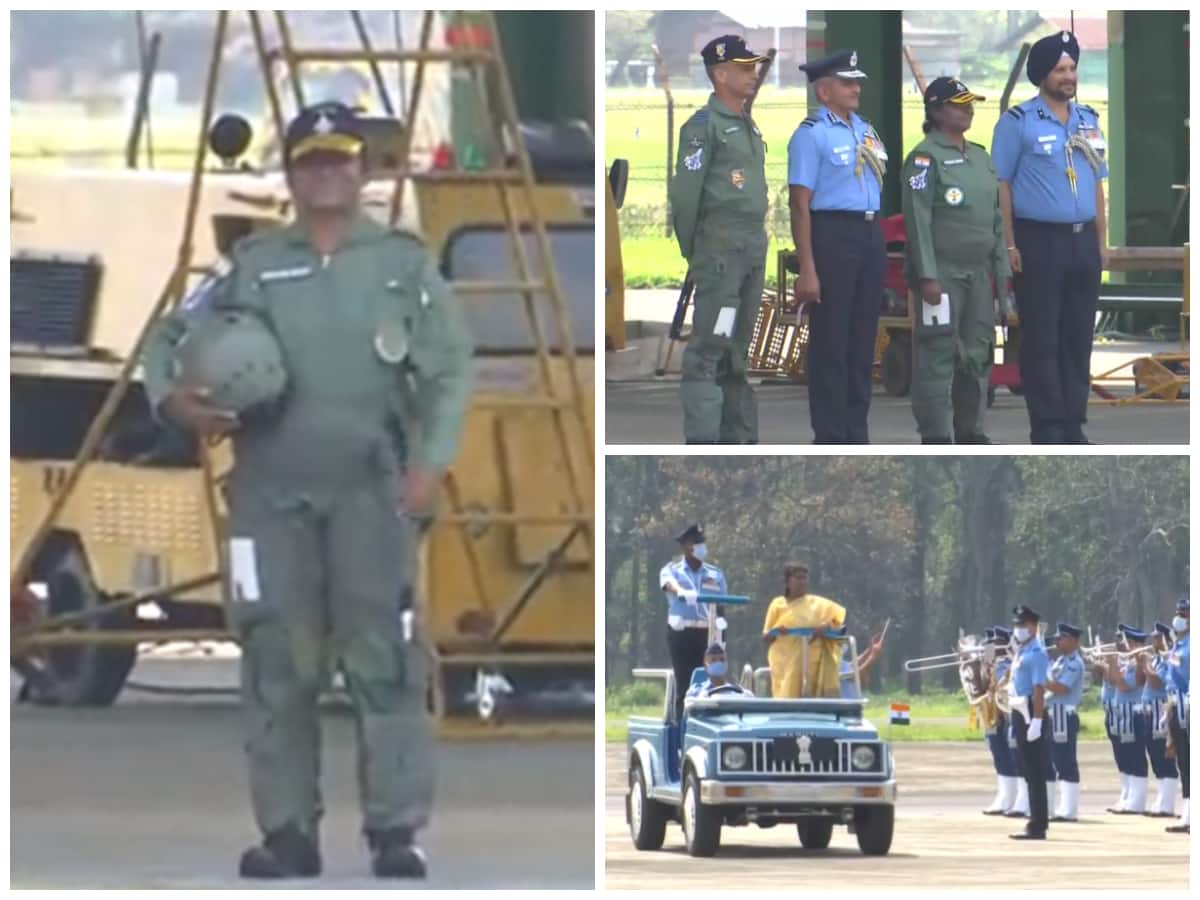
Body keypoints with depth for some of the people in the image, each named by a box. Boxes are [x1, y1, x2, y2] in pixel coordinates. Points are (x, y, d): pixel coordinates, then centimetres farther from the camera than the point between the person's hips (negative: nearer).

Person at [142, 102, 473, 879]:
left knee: (383, 655, -8)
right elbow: (172, 335, 17)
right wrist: (172, 397, -5)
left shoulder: (404, 263, 8)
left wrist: (431, 463, -9)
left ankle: (398, 830, -7)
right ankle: (289, 831, 8)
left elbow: (450, 371, 3)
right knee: (277, 658, 2)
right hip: (272, 489, 2)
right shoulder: (252, 266, 12)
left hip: (371, 489, -2)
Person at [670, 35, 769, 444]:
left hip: (754, 250, 9)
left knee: (739, 349, 12)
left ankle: (738, 435, 16)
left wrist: (757, 243, 12)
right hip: (721, 249, -9)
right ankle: (702, 441, -14)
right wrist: (690, 252, -6)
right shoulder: (704, 125, -9)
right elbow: (684, 192, -12)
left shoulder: (748, 125, 17)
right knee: (709, 347, -11)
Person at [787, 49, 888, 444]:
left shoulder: (866, 130, 14)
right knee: (830, 340, -2)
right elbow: (800, 204, -12)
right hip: (832, 233, -7)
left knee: (863, 339, 11)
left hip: (871, 234, 7)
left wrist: (879, 248, 14)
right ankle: (831, 438, 3)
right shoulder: (812, 135, -8)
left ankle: (856, 433, 18)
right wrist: (807, 270, -16)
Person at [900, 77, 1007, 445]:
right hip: (942, 272, -8)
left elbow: (995, 219, 21)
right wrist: (927, 276, -19)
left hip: (979, 273, 8)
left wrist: (1001, 272, 16)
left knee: (978, 355, 9)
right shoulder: (925, 158, -7)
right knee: (938, 353, -8)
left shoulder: (980, 158, 17)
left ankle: (970, 432, 16)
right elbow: (918, 220, -13)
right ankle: (935, 436, -7)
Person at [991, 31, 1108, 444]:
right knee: (1041, 339, -4)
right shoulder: (1018, 122, -4)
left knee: (1078, 336, 6)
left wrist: (1101, 240, 12)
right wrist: (1009, 246, -11)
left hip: (1082, 240, 6)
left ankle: (1073, 424, 11)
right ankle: (1047, 426, -2)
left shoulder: (1088, 121, 13)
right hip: (1039, 240, -6)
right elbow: (1001, 185, -6)